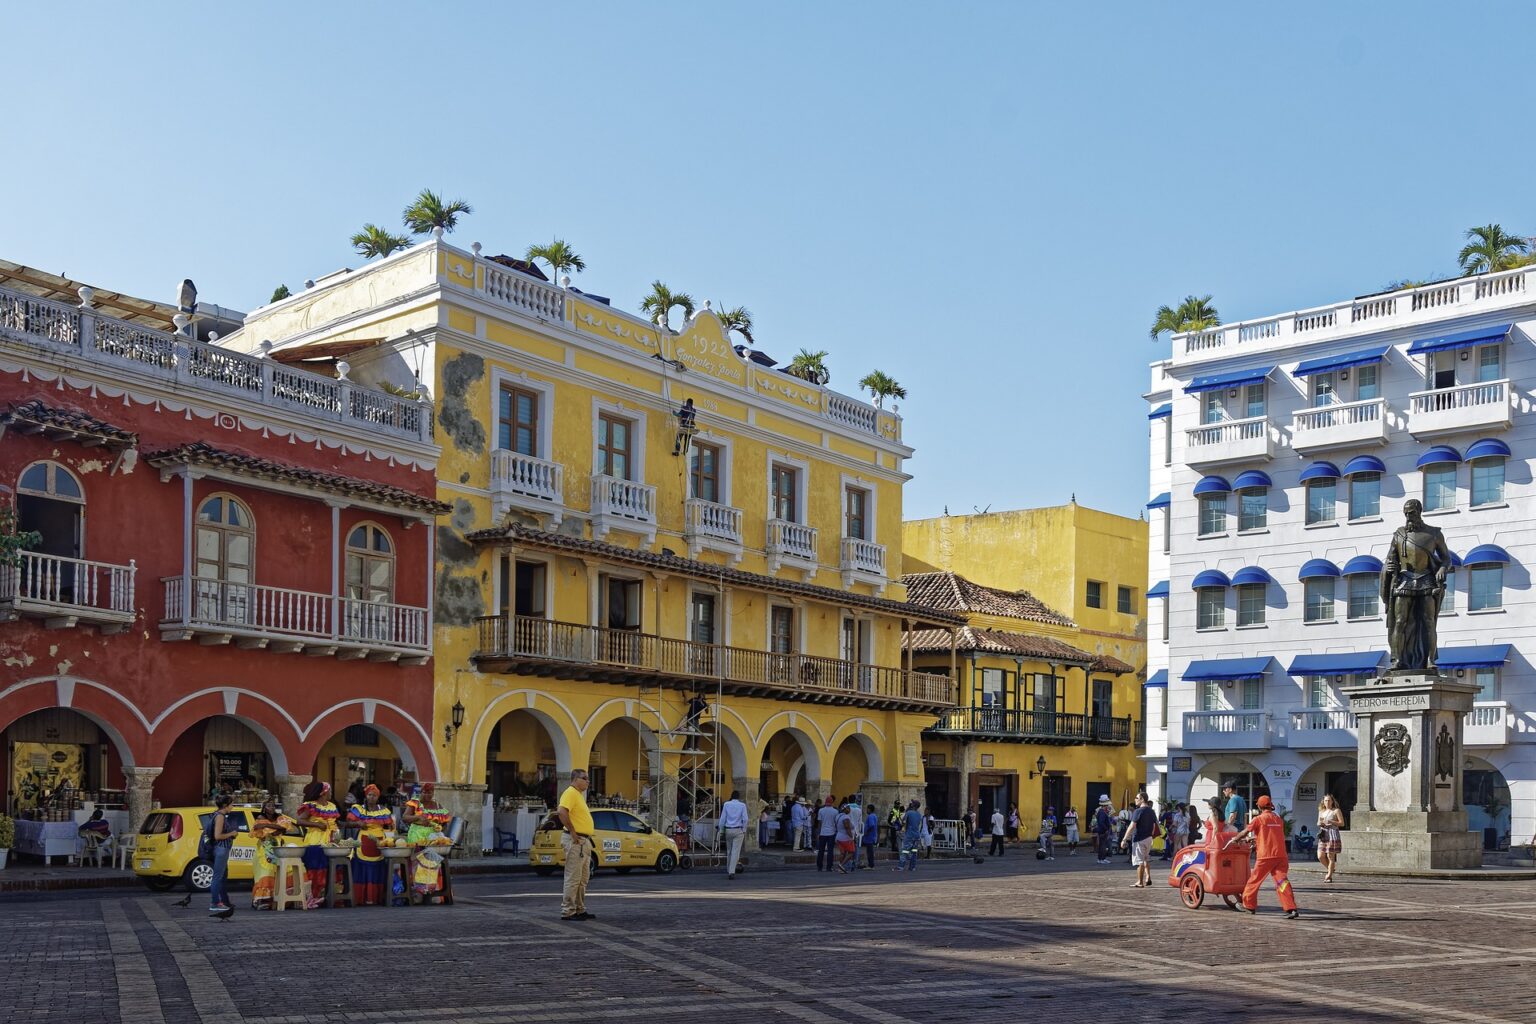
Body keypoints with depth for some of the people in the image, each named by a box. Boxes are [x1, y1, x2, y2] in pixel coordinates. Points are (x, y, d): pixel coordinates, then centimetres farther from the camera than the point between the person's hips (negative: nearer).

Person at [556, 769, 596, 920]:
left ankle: (580, 909, 23)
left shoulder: (579, 794, 18)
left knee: (583, 878, 15)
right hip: (575, 841, -10)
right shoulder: (570, 793, -13)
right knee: (573, 878, -7)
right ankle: (567, 912, -4)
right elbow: (562, 811, -28)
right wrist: (572, 832, -24)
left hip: (584, 841, 10)